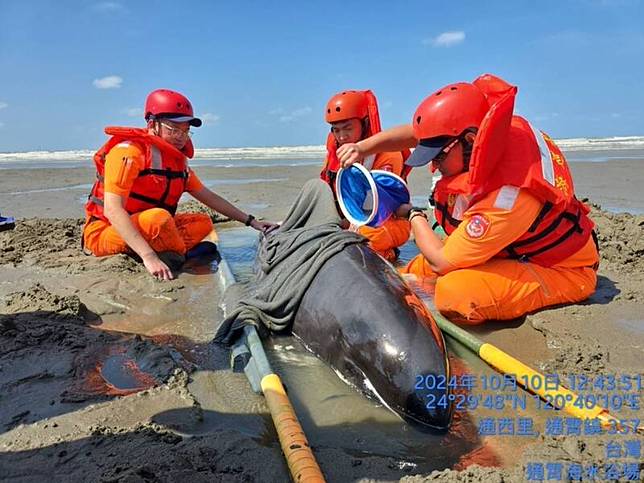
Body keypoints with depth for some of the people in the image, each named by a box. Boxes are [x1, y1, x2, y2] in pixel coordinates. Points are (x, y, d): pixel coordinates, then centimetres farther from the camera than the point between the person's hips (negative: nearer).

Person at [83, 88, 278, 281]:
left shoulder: (178, 160, 6)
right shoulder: (128, 151, -20)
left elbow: (209, 197, 14)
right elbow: (112, 209, -30)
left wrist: (251, 221, 9)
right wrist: (149, 257, -40)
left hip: (148, 229, 8)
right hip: (105, 233, -8)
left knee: (203, 222, 2)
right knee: (158, 217, -34)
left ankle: (166, 252, -17)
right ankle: (176, 257, -7)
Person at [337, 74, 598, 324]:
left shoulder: (509, 196, -37)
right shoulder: (496, 132, -16)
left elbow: (441, 262, -25)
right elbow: (416, 134, 1)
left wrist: (414, 216, -9)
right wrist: (362, 148, -9)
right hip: (515, 249, 8)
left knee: (455, 291, -32)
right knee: (416, 270, 2)